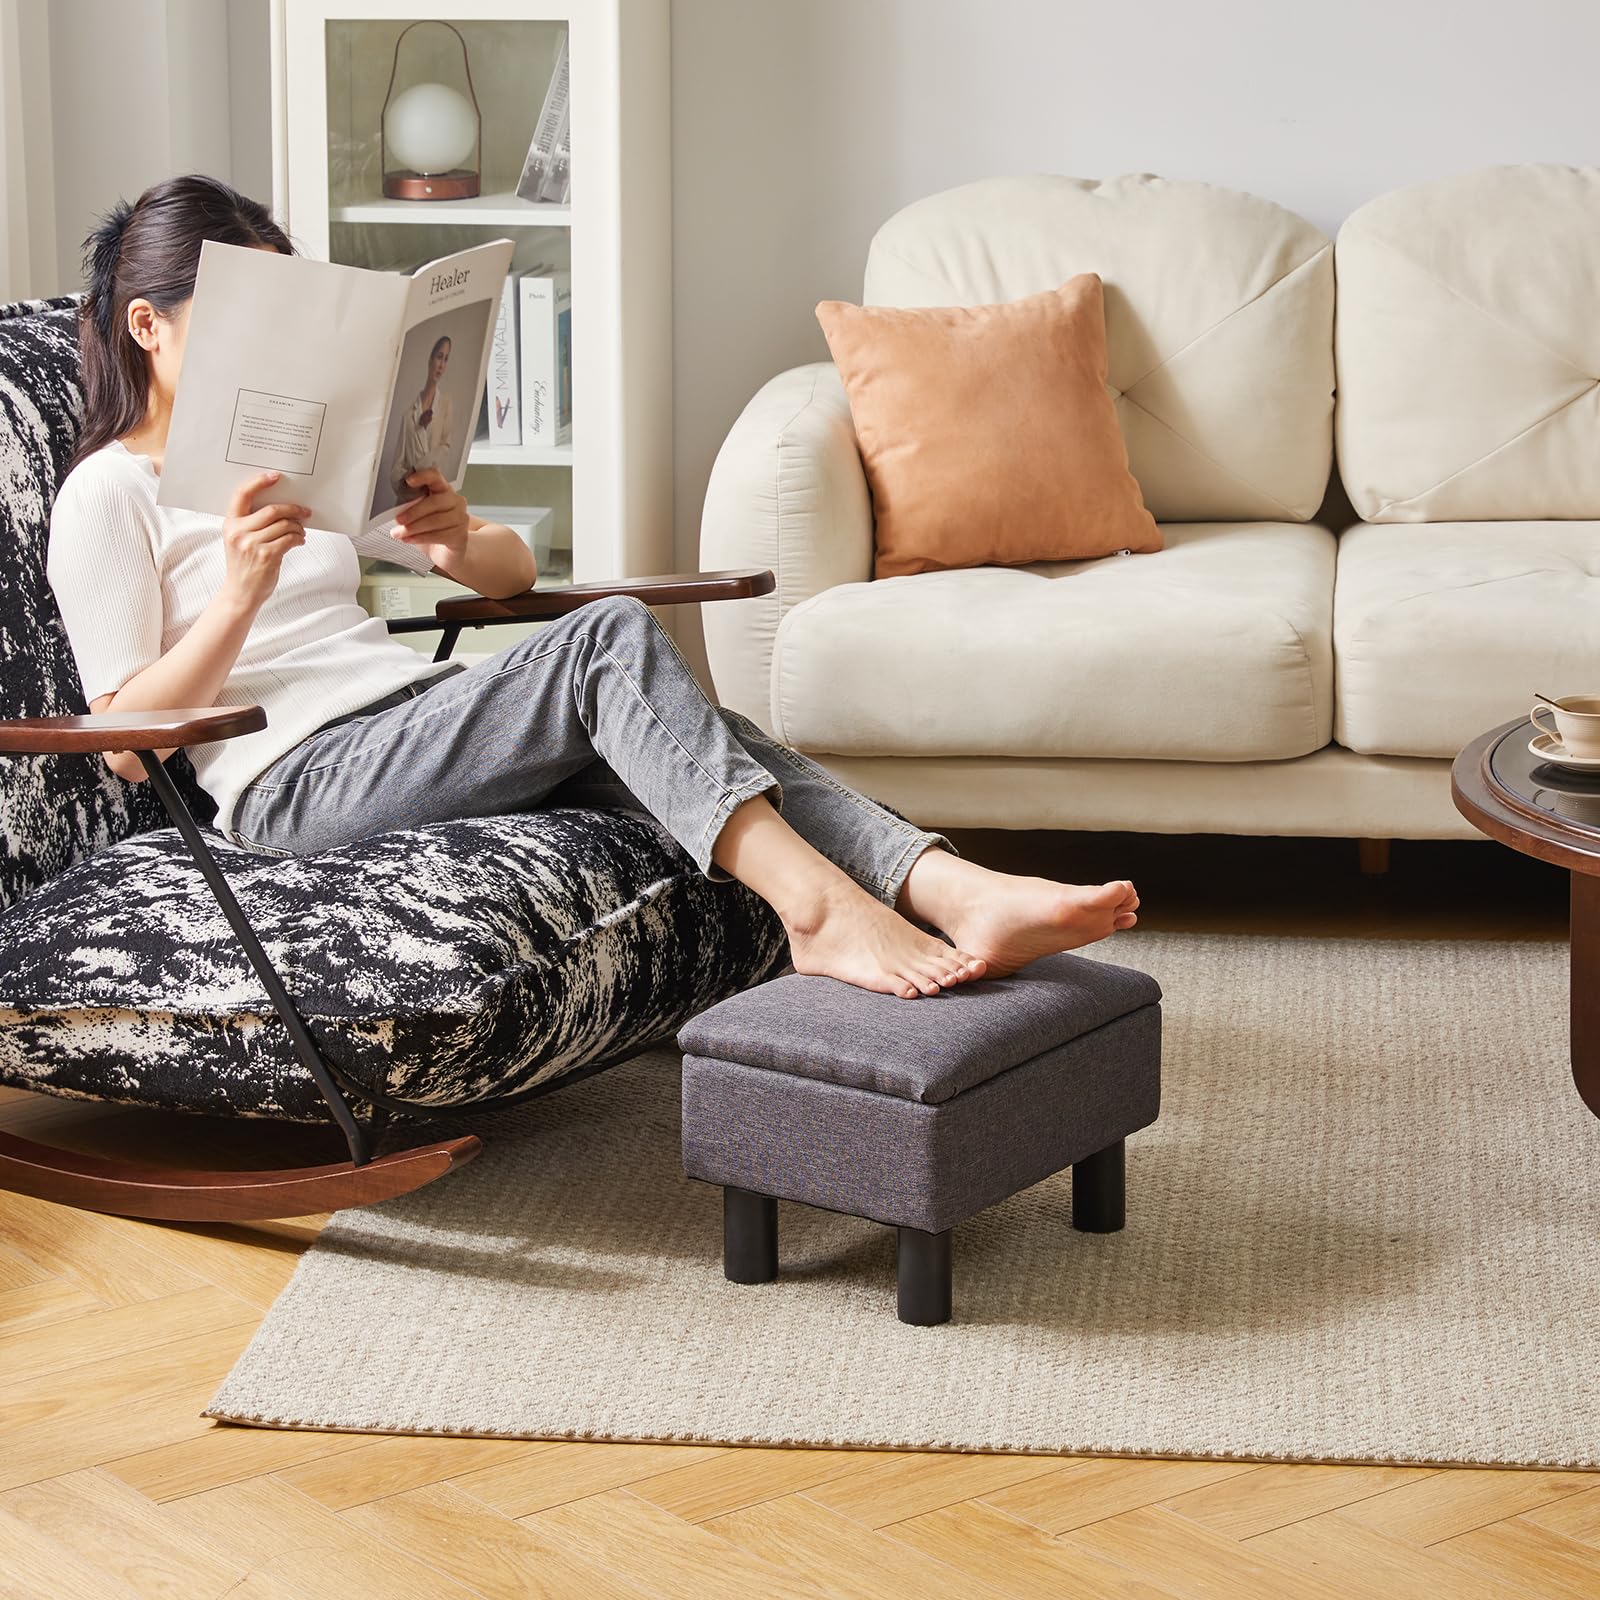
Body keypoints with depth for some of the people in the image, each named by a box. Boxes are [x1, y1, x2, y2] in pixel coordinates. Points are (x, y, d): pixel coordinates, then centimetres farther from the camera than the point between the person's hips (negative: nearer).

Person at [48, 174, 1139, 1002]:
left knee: (663, 729, -23)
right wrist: (241, 588, -19)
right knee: (613, 640, -28)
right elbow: (129, 740, -5)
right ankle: (819, 909, -41)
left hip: (421, 719, 7)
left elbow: (515, 569, 24)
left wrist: (456, 538, 0)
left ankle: (951, 894, -42)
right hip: (294, 780, -7)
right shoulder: (108, 493, 5)